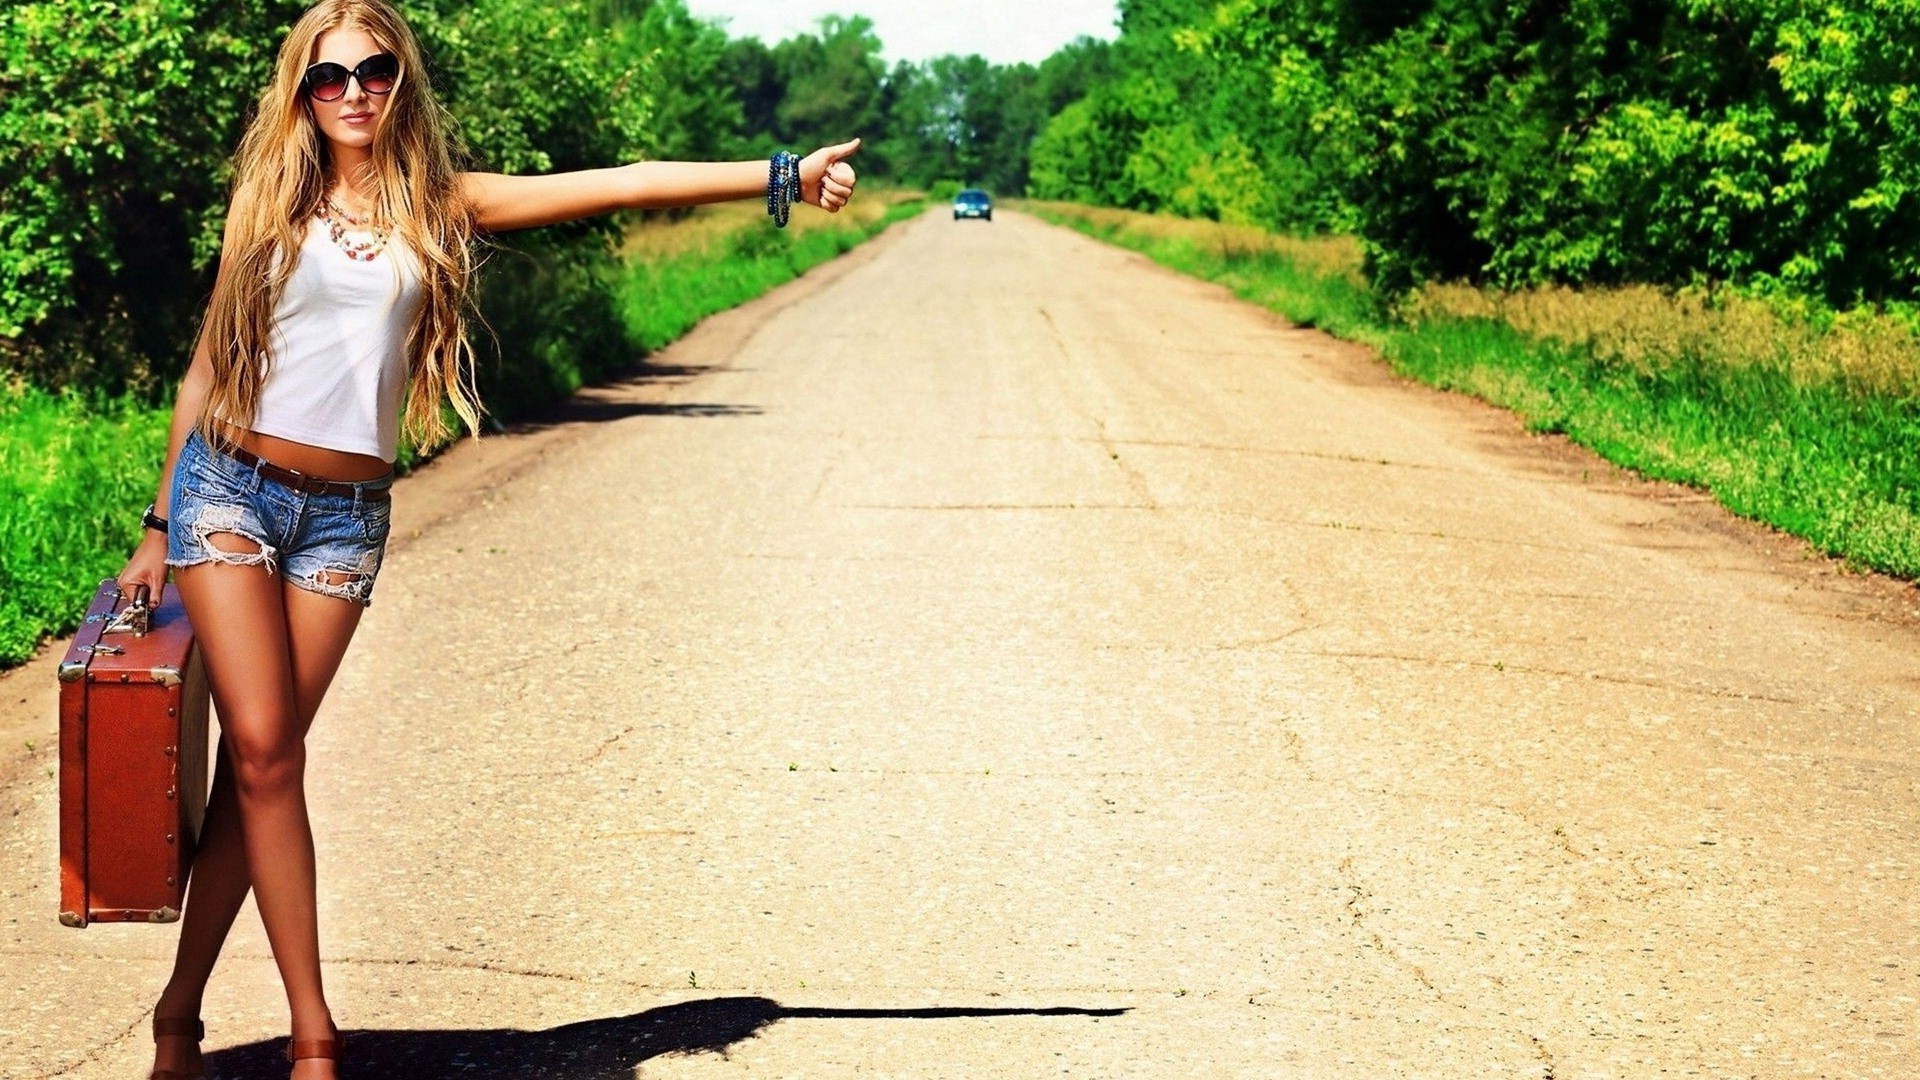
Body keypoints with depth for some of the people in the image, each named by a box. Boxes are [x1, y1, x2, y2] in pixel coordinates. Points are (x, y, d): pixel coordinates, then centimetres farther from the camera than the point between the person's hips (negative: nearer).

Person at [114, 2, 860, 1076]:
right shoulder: (273, 202, 4)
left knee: (257, 763, 2)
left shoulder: (434, 204, 5)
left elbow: (618, 184, -1)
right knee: (266, 754, -10)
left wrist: (782, 173, -5)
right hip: (229, 489, -1)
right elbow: (210, 366, 9)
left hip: (346, 514, 1)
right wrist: (161, 526, 9)